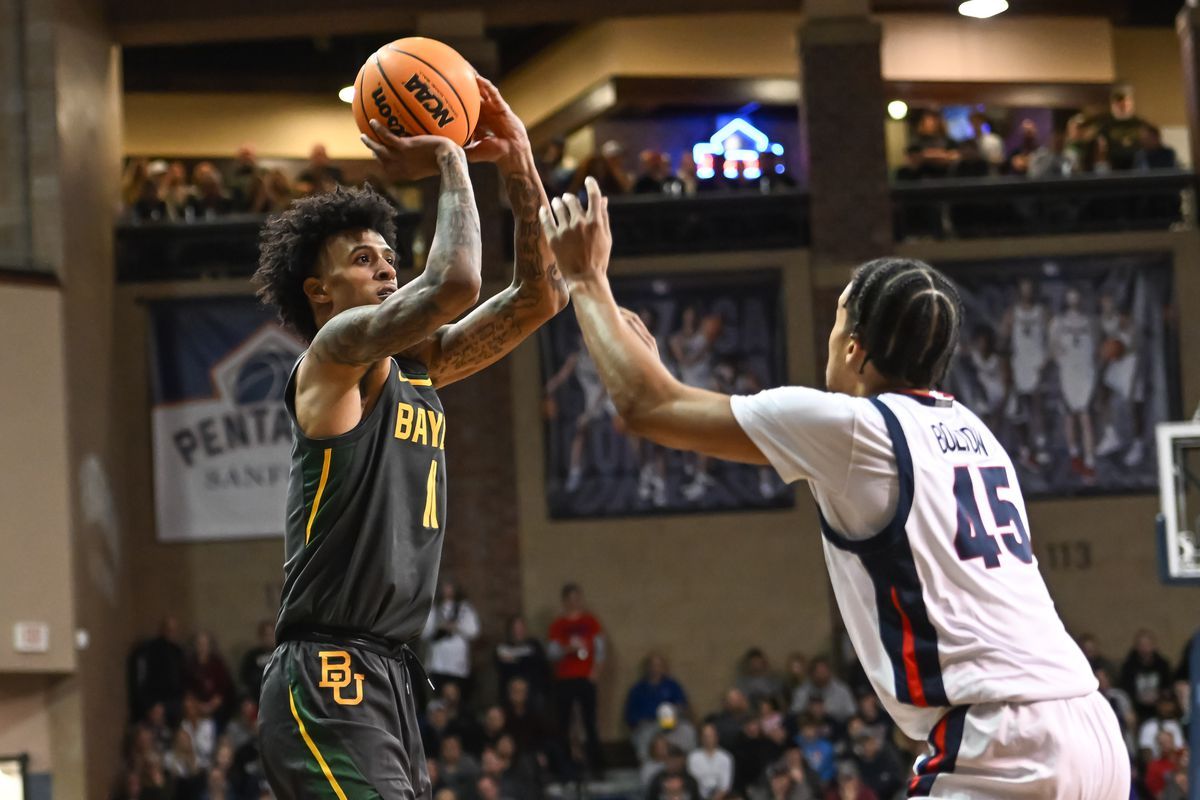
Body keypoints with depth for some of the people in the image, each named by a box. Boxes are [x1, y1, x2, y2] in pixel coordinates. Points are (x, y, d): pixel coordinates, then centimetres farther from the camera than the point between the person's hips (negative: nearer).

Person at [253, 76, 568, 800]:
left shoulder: (420, 363, 18)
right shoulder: (336, 351, -7)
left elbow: (539, 296, 15)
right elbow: (453, 284, -23)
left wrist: (518, 166, 7)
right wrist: (450, 162, -10)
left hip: (392, 680, 10)